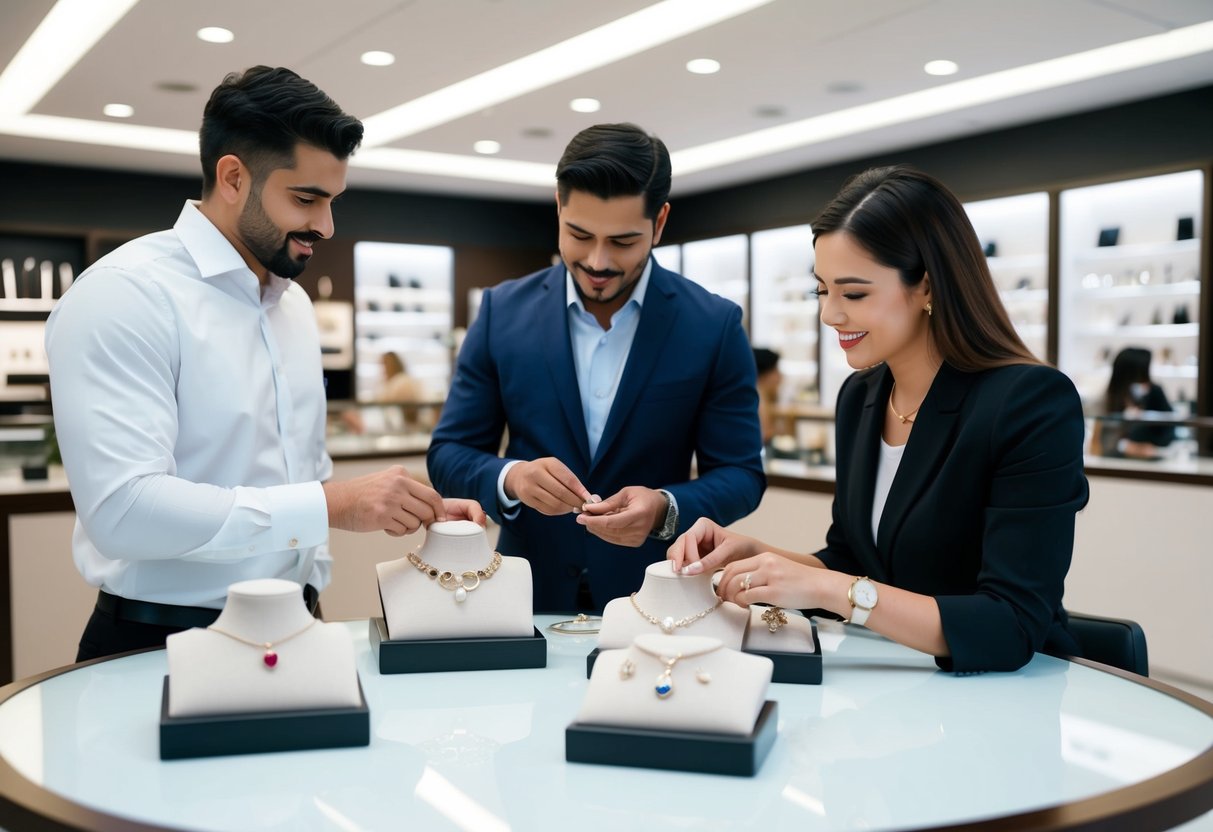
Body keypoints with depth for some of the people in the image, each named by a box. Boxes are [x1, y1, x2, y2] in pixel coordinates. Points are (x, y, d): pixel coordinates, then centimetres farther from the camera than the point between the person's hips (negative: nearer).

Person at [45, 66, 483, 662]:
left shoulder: (294, 303, 11)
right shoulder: (123, 295, -12)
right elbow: (123, 507, -22)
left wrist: (412, 510, 4)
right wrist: (330, 507, -24)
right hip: (163, 642, -5)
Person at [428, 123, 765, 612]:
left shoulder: (714, 325, -4)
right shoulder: (503, 311, 0)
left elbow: (740, 475, -1)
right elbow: (448, 455, 3)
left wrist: (664, 509, -21)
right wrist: (511, 478, -18)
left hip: (654, 605, -1)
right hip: (528, 598, 1)